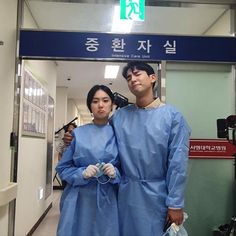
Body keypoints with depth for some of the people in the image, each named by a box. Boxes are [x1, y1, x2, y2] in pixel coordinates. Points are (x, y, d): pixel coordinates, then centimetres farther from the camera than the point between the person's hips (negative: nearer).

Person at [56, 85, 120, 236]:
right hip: (79, 200, 0)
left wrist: (115, 173, -14)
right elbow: (63, 168, 2)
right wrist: (82, 173, -15)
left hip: (107, 200, 1)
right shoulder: (78, 134, -1)